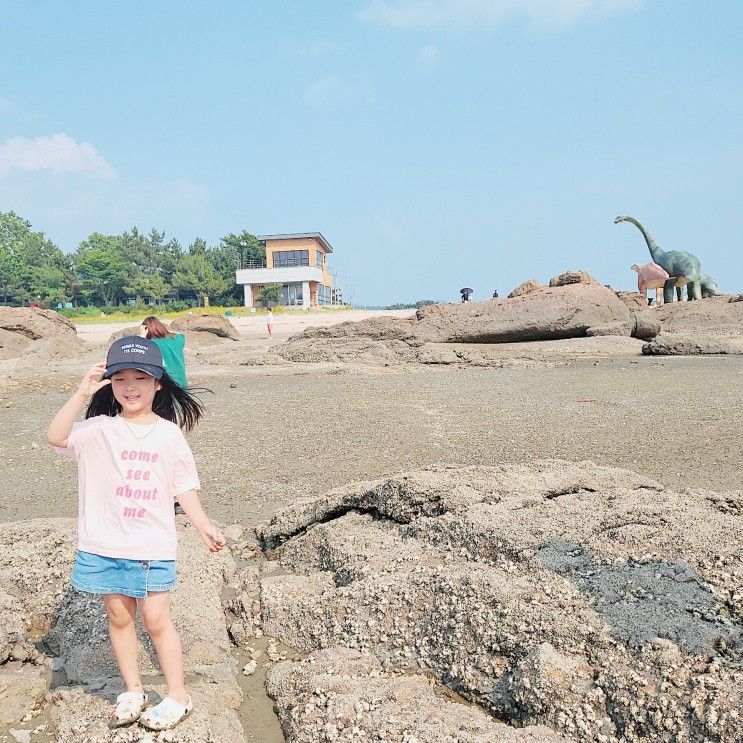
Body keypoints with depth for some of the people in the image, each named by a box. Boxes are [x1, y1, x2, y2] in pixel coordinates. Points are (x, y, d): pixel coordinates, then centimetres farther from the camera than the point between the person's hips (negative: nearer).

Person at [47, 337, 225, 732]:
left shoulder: (170, 433, -2)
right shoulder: (98, 429, -5)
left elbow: (183, 486, 4)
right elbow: (56, 437, -23)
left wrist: (204, 525, 0)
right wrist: (82, 394, -31)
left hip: (152, 546, -1)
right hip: (104, 544, 2)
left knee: (156, 619, 3)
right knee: (118, 615, 14)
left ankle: (178, 695, 20)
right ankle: (132, 690, 33)